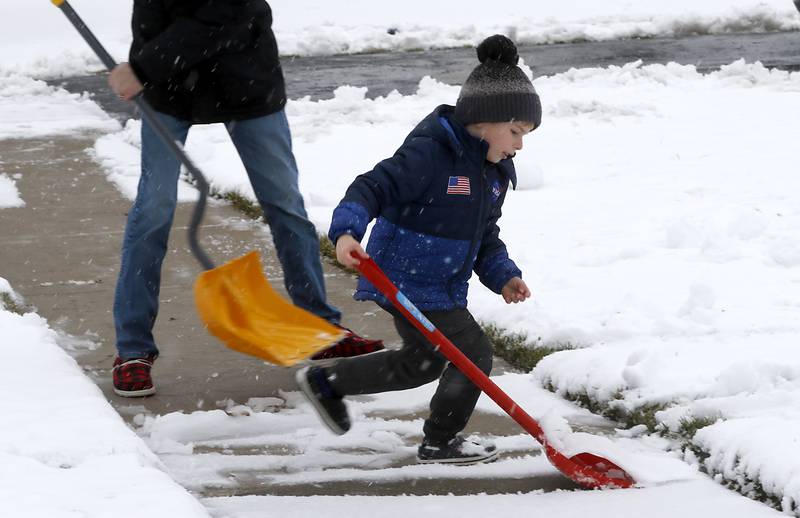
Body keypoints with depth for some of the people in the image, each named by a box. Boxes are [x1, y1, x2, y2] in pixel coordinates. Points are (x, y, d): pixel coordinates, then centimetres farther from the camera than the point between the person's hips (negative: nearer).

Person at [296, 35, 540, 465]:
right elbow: (373, 188, -27)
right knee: (473, 352, -7)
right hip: (408, 281, -10)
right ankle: (440, 442, 12)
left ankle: (326, 382, 34)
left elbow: (485, 237, 18)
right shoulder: (429, 153, -22)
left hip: (441, 288, 10)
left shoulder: (493, 171, 9)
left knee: (423, 362, 21)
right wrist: (347, 231, -43)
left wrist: (502, 276, 4)